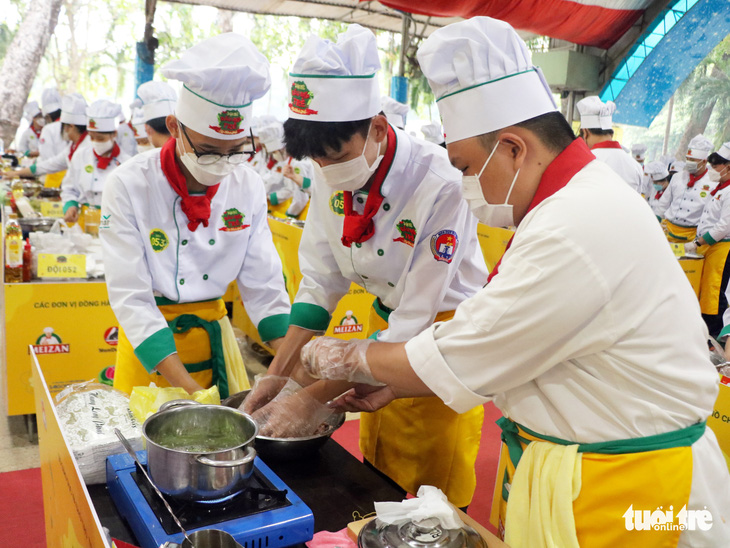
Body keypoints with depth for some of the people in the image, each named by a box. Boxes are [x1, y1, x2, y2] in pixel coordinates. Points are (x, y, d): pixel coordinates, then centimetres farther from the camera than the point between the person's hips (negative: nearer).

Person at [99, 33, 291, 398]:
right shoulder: (128, 185, -18)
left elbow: (263, 284, -5)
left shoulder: (248, 187, -7)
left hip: (215, 330, 4)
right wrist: (190, 391, -28)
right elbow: (130, 297, -21)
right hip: (149, 342, -3)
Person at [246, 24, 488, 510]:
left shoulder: (438, 186, -31)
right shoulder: (333, 177, -12)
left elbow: (415, 322, -27)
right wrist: (276, 376, -9)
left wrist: (311, 399, -25)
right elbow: (320, 282, -2)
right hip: (385, 323, 6)